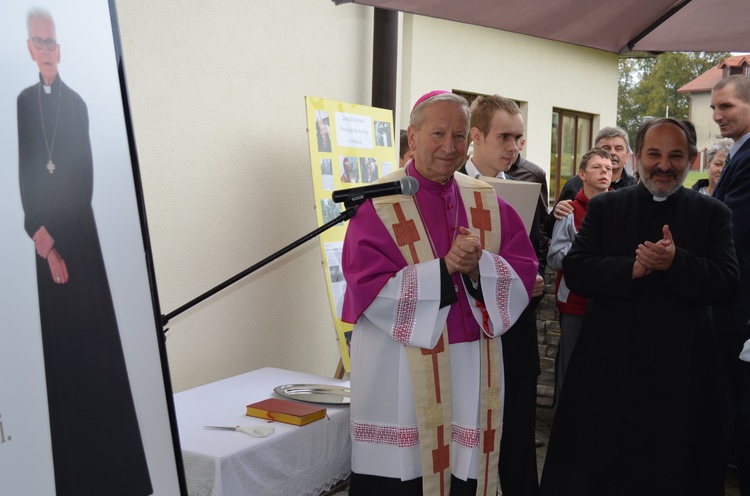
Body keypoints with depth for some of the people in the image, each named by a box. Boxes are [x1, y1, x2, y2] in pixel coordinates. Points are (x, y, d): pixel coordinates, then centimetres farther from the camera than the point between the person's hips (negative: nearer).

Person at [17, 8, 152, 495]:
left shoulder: (77, 103, 3)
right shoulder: (24, 101, 6)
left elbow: (85, 177, -2)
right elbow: (24, 176, 2)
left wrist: (54, 234, -10)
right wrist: (39, 232, -11)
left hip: (78, 232, -1)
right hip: (45, 236, 1)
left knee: (91, 327, 1)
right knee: (60, 339, 3)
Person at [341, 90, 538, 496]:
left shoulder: (487, 202, 8)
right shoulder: (380, 204, -6)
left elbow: (523, 271, 2)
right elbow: (370, 290, -13)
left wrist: (478, 267, -18)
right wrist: (446, 267, -21)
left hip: (472, 370, 4)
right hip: (400, 374, -4)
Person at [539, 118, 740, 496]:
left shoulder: (712, 214, 3)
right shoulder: (604, 208, 4)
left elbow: (728, 282, -7)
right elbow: (574, 271, -5)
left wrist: (676, 263, -23)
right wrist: (630, 269, -20)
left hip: (678, 373, 0)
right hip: (607, 368, 1)